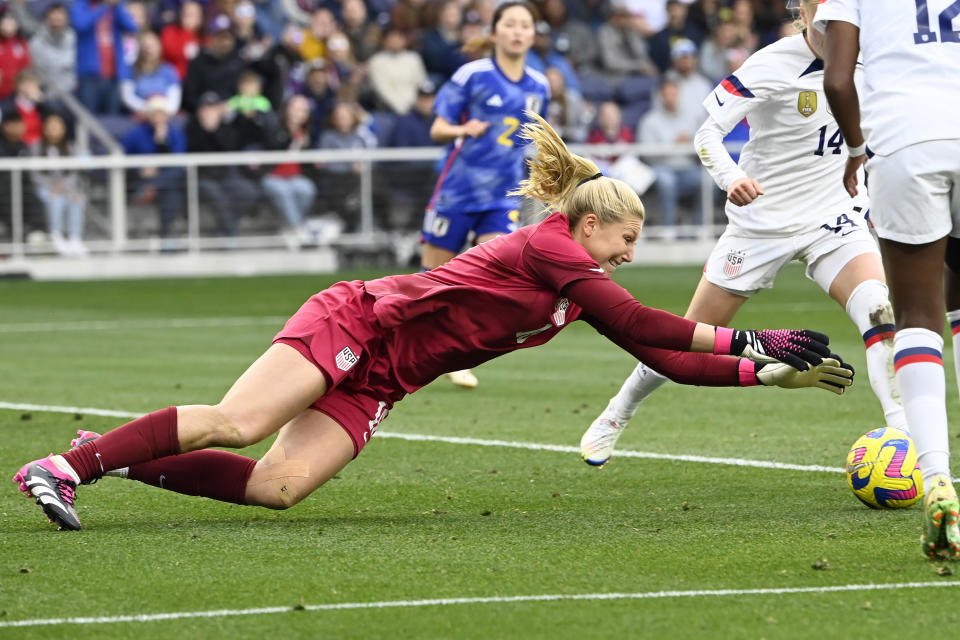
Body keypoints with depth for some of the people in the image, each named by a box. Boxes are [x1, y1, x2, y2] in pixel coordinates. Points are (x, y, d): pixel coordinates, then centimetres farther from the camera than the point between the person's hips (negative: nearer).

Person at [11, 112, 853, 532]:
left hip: (375, 383, 8)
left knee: (279, 487, -12)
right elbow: (640, 324, -18)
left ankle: (120, 457, -5)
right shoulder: (548, 246, -10)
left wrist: (771, 373, 9)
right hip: (356, 322, -8)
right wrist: (746, 341, -12)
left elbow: (667, 357, 15)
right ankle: (68, 465, -19)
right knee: (236, 424, -25)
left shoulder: (583, 289, 15)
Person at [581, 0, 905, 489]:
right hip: (762, 221, -3)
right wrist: (730, 178, -41)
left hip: (832, 217, 3)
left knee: (881, 311, -24)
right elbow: (707, 132, -22)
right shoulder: (773, 65, -20)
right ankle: (615, 417, 31)